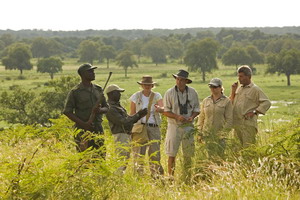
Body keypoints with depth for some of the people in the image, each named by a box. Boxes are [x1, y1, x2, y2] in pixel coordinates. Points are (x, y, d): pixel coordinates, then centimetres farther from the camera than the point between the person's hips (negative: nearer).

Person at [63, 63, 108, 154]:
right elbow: (67, 112, -6)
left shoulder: (98, 89, 11)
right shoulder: (75, 92, -4)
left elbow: (106, 107, 15)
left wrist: (100, 110, -11)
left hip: (98, 129, 5)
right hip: (83, 130, -5)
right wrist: (83, 124, -15)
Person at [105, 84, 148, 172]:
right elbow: (124, 122, -21)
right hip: (121, 136, -10)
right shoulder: (111, 109, -16)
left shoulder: (117, 106, 17)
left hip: (127, 136, 10)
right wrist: (138, 115, -14)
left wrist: (140, 115, 4)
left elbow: (128, 119, 18)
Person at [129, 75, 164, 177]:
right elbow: (132, 114, 7)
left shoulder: (157, 96, 8)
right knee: (139, 152, -2)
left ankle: (156, 175, 3)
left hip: (154, 127, 1)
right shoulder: (136, 96, 6)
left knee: (155, 152, -4)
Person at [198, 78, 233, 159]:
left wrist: (223, 132, -10)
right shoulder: (206, 101, 10)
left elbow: (229, 119, -3)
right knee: (211, 156, 3)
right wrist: (200, 132, 8)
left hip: (219, 134, -3)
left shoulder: (226, 101, -1)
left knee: (219, 156, -5)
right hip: (207, 134, 3)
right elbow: (201, 117, 14)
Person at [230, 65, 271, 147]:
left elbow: (267, 103, -9)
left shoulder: (255, 89, -4)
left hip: (248, 124, -7)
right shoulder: (239, 88, 17)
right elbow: (232, 103, 21)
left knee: (248, 147, -10)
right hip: (236, 123, 7)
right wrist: (233, 91, 8)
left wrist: (254, 112, -15)